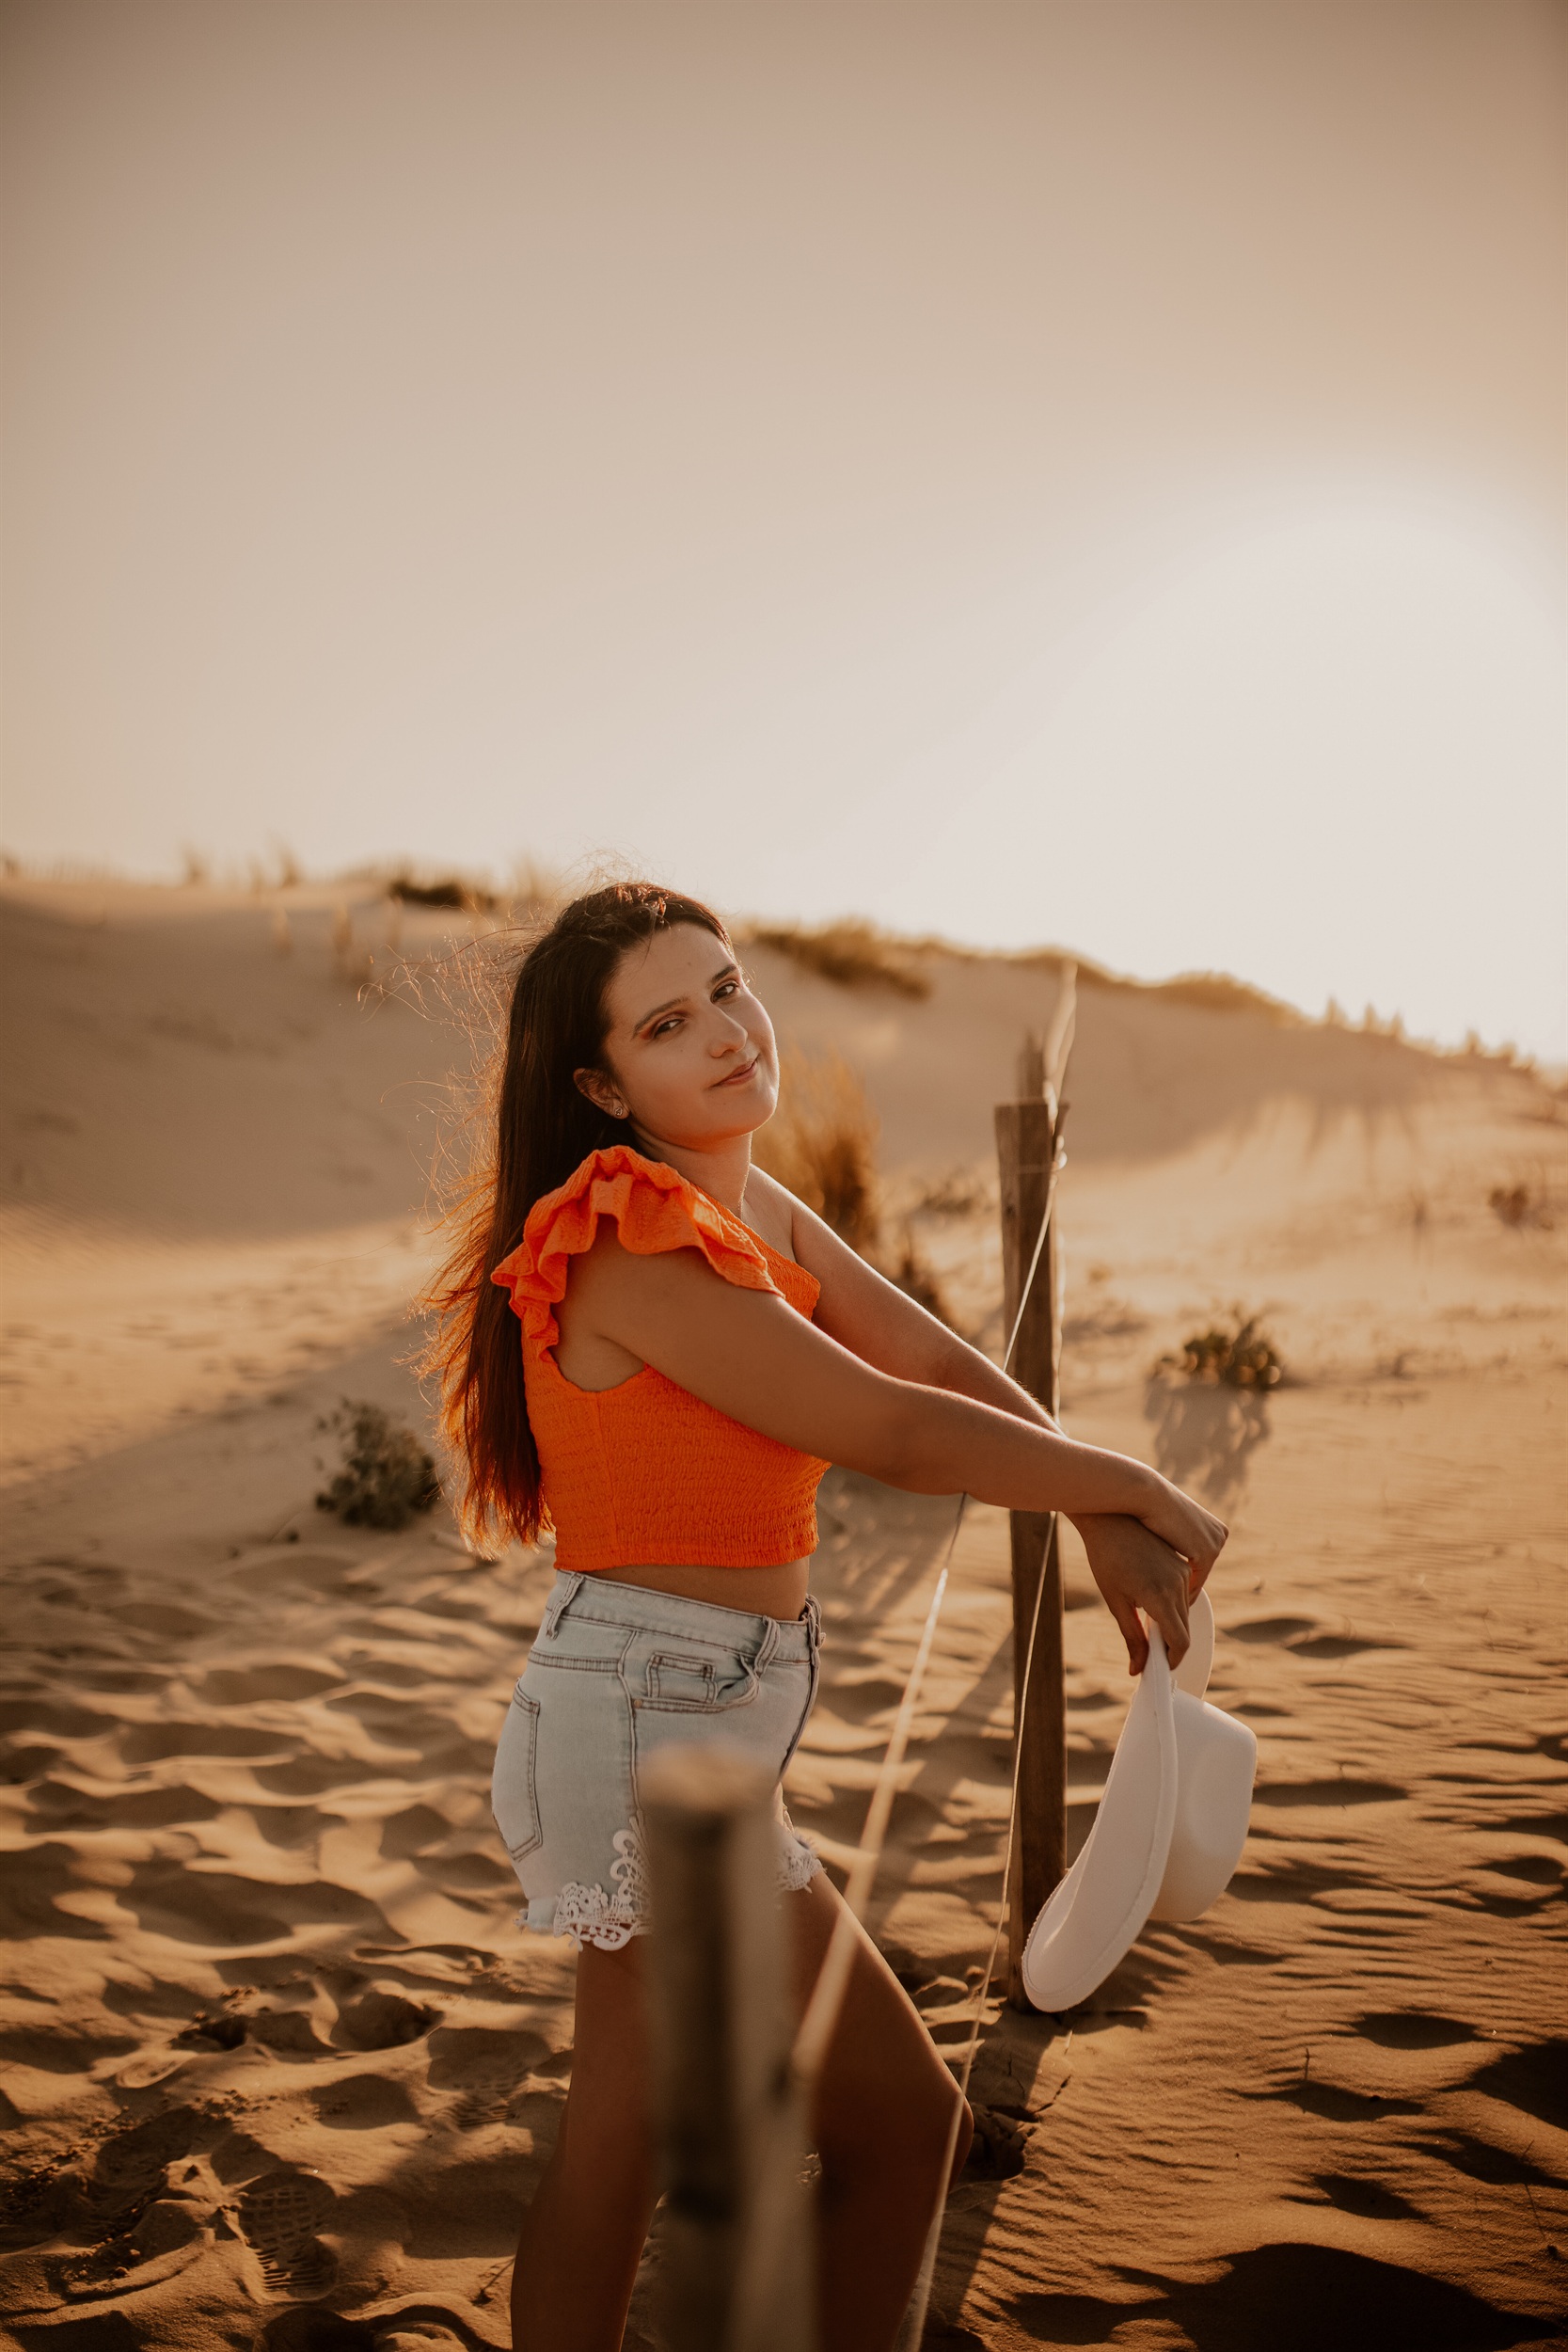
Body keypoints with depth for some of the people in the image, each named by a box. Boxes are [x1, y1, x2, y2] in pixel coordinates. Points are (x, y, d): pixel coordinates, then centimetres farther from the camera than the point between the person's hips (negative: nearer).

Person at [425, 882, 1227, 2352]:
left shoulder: (763, 1219, 9)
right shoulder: (638, 1246, -19)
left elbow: (955, 1369, 8)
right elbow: (891, 1432, -18)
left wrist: (1107, 1534, -3)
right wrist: (1136, 1490, -7)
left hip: (690, 1724, 9)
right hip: (646, 1727, -9)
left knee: (617, 2151, 21)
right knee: (901, 2121, 7)